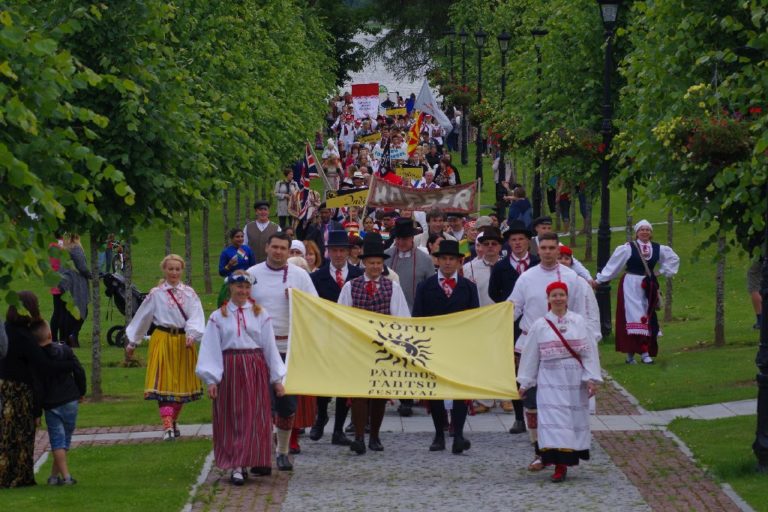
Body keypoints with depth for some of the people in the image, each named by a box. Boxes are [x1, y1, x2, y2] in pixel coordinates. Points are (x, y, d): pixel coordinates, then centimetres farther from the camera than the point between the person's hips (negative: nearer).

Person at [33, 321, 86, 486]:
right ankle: (54, 475, 13)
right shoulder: (64, 350, -5)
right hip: (70, 401, 1)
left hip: (50, 405, -1)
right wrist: (81, 392, 12)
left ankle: (65, 475, -8)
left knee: (57, 441, 2)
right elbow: (79, 371, -2)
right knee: (65, 438, 12)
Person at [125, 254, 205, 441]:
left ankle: (173, 422, 28)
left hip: (183, 341, 2)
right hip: (162, 340, -2)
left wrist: (192, 335, -24)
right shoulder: (156, 294, 2)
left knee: (181, 382, 10)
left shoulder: (189, 293, 5)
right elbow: (142, 318, 8)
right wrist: (132, 343, 13)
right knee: (163, 383, -10)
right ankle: (168, 427, -17)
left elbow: (196, 316, -6)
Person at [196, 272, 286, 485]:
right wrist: (211, 380, -7)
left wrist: (277, 379, 6)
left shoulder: (260, 315, 7)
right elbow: (211, 350, 2)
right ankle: (237, 466, 2)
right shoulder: (218, 317, 5)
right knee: (232, 418, 0)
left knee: (254, 417, -3)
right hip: (229, 370, 0)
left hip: (255, 371, 0)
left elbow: (270, 347, 8)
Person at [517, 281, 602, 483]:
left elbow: (590, 352, 1)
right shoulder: (540, 326, 2)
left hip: (575, 381, 1)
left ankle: (567, 458, 19)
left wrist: (592, 379, -5)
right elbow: (530, 356, 8)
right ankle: (559, 465, -13)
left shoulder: (579, 322, 2)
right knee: (553, 421, -9)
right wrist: (525, 383, 10)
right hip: (550, 380, -1)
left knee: (575, 419, 5)